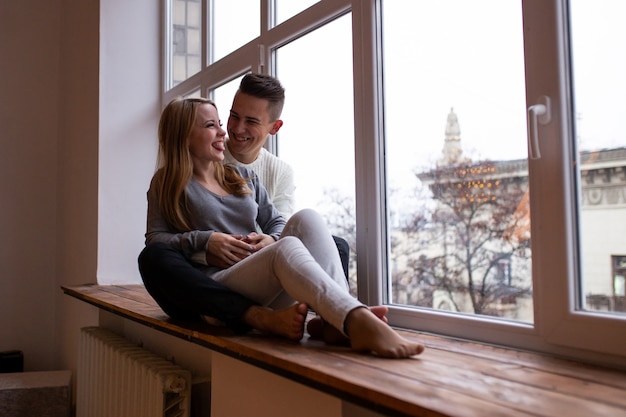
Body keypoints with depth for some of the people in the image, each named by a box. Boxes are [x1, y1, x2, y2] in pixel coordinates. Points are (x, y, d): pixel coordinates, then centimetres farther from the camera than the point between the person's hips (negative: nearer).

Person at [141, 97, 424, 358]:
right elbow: (155, 240, 2)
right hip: (218, 285, -5)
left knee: (305, 218, -23)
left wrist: (272, 239, -3)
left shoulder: (243, 176, 24)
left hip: (267, 288, 5)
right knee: (286, 248, -34)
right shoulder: (168, 184, 10)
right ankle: (360, 323, -55)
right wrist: (205, 240, -12)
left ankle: (338, 323, -41)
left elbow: (276, 222, 20)